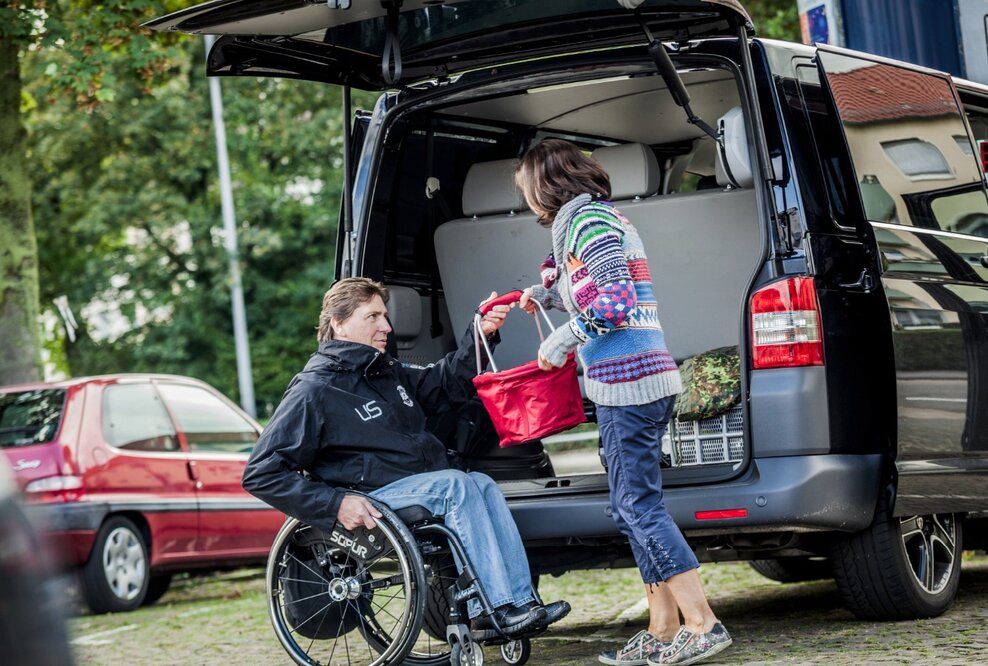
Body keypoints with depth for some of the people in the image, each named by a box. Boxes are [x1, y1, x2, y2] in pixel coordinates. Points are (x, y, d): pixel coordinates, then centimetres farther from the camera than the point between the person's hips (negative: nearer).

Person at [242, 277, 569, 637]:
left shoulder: (388, 372, 19)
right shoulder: (313, 391, -6)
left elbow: (446, 383, 29)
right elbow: (261, 474, -11)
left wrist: (481, 334, 11)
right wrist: (335, 503, -20)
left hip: (424, 487, 8)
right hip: (368, 502, -8)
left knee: (483, 484, -16)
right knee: (454, 484, -26)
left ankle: (521, 601, -23)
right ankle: (493, 608, -29)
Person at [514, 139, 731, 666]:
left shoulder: (586, 220, -8)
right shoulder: (604, 216, 21)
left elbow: (614, 301, -17)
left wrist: (562, 343, -8)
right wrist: (547, 294, 44)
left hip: (627, 382, -10)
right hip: (643, 377, 10)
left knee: (638, 505, -10)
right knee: (635, 507, 10)